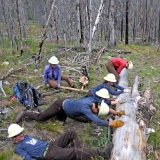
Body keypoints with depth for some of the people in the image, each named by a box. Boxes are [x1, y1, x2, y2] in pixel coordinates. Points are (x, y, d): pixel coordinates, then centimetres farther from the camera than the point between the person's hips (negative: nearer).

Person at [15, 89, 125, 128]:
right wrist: (113, 124, -48)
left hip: (67, 103, 8)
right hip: (60, 105, -8)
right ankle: (25, 114, 25)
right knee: (40, 118, 3)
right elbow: (98, 121, -48)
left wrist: (117, 113, -11)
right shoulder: (85, 107, -40)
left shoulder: (94, 100, -18)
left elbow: (105, 108, -1)